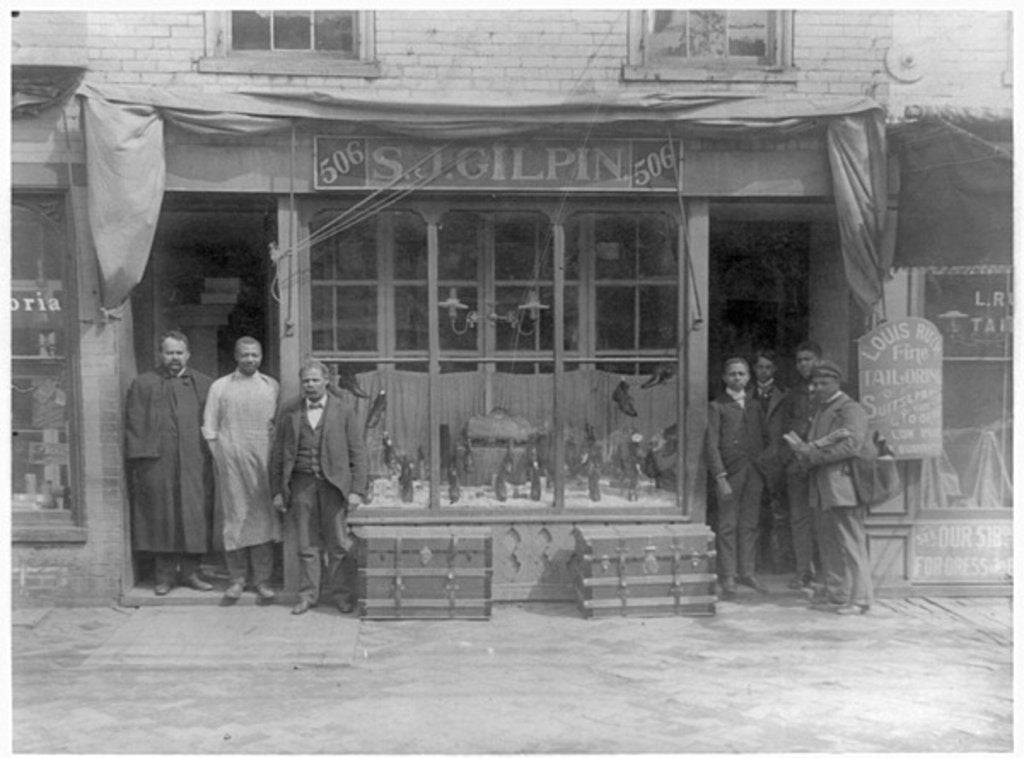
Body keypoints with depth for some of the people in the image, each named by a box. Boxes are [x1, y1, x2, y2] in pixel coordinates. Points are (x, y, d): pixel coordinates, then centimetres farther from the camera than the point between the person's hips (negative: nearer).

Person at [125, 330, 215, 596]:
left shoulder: (204, 385, 10)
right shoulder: (142, 384, 6)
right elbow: (134, 426, 2)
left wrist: (212, 455, 1)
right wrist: (139, 461, -6)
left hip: (195, 464, 1)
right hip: (157, 464, -1)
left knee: (195, 516, 3)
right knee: (161, 516, 3)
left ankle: (190, 571, 15)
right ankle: (164, 573, 14)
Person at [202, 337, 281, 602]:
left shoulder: (272, 386, 9)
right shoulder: (219, 387, 7)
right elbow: (209, 428, 7)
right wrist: (221, 456, 0)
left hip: (263, 461, 1)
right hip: (231, 463, 0)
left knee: (263, 517, 0)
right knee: (234, 517, 0)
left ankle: (262, 579, 7)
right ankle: (237, 578, 9)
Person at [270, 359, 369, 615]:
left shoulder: (344, 411, 4)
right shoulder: (289, 413, 9)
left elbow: (357, 453, 2)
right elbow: (278, 454, 10)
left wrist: (356, 490, -5)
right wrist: (277, 490, 5)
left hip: (334, 483, -1)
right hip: (301, 484, 2)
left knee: (339, 544, 0)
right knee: (307, 544, 6)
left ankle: (343, 595, 12)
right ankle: (308, 595, 16)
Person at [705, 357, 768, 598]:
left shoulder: (754, 406, 17)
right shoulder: (717, 407, 0)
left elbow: (762, 440, 18)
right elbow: (711, 445, -6)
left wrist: (764, 468, 5)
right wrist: (720, 477, -14)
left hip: (754, 472, 5)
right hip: (730, 472, -5)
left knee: (749, 525, 7)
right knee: (728, 526, -2)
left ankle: (746, 572, 16)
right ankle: (728, 578, 3)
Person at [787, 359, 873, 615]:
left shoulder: (851, 409, -7)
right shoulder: (821, 410, 21)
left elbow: (850, 445, -18)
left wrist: (814, 454, -16)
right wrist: (806, 450, -2)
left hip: (843, 485, -9)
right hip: (823, 488, 9)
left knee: (851, 543, -7)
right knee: (828, 542, 13)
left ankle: (859, 598, -3)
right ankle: (835, 593, 21)